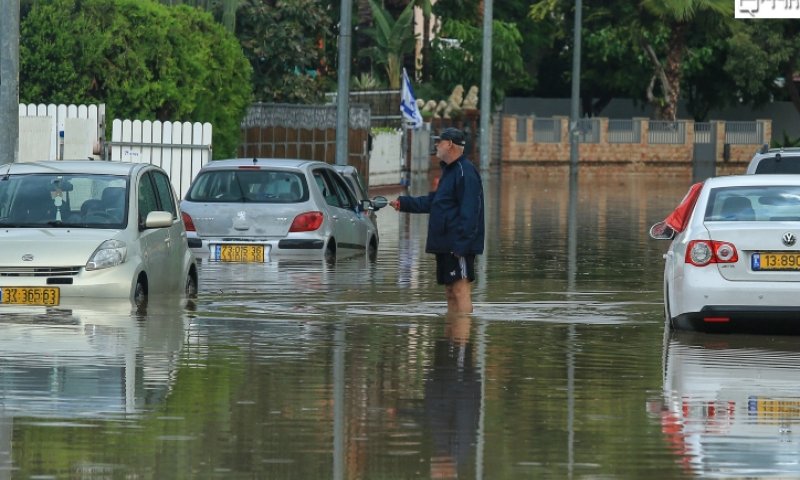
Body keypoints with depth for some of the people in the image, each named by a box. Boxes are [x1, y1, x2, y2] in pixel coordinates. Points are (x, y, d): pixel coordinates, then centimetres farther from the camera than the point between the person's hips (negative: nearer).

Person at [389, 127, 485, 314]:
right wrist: (403, 202, 25)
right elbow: (431, 202, 27)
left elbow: (469, 212, -22)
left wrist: (461, 244, -26)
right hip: (445, 245, 11)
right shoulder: (449, 171, 18)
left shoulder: (465, 172, -15)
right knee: (450, 291, 13)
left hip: (458, 246, -11)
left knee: (461, 290, -12)